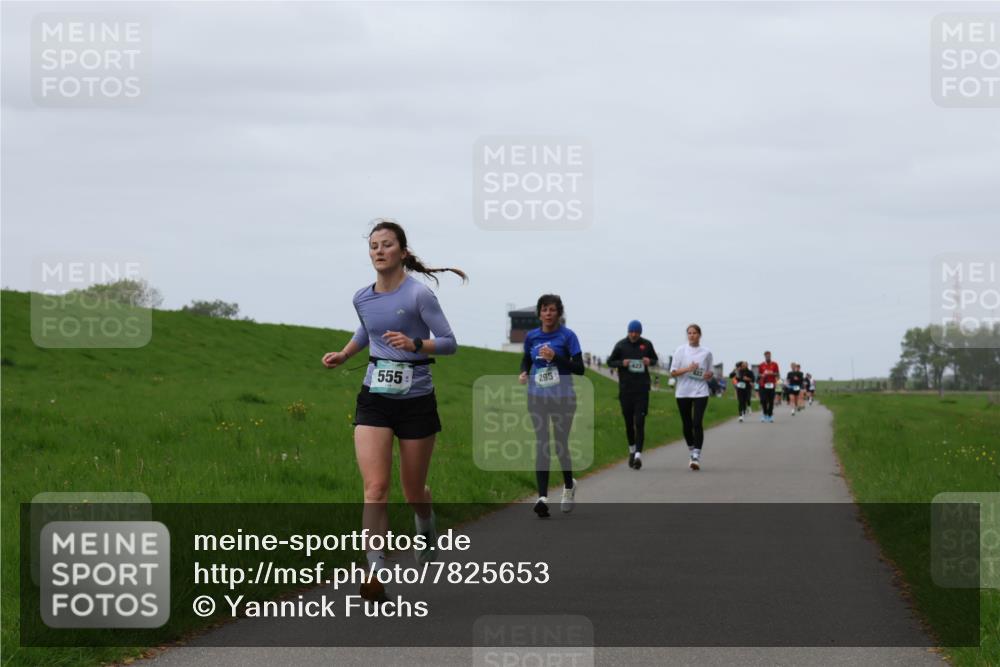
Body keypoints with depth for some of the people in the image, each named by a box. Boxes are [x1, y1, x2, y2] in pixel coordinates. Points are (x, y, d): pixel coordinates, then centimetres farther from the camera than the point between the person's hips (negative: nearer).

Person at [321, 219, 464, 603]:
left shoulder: (418, 294, -12)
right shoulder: (362, 298, 5)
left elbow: (449, 343, -11)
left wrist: (414, 344, -27)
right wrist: (343, 355, 12)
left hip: (416, 401, -3)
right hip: (374, 399, 3)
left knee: (413, 492, 11)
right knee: (375, 489, -14)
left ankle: (426, 528, 48)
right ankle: (376, 575, -19)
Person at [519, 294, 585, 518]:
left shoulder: (567, 336, -7)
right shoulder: (532, 336, 3)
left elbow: (579, 368, -10)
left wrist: (555, 357, -22)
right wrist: (524, 372, -3)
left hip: (563, 398, -2)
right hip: (537, 398, 2)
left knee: (561, 446, 6)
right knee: (541, 446, -5)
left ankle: (569, 486, 34)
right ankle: (542, 497, -10)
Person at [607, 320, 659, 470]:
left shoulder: (646, 344, 4)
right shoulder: (621, 345, 2)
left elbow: (655, 359, 18)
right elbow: (610, 362, 9)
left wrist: (650, 361, -6)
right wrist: (622, 363, -11)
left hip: (642, 390, -1)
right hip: (625, 389, 1)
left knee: (640, 423, -10)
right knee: (629, 422, 9)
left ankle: (638, 455, -14)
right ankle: (632, 450, 29)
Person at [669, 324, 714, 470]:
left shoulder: (706, 353, 6)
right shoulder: (681, 351, 4)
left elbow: (710, 373, 16)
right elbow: (673, 373, 0)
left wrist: (708, 375, -7)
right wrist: (688, 369, -14)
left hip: (700, 392, -1)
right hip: (683, 392, 1)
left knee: (697, 423, -14)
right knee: (687, 425, 7)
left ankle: (696, 456, -16)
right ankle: (691, 451, 27)